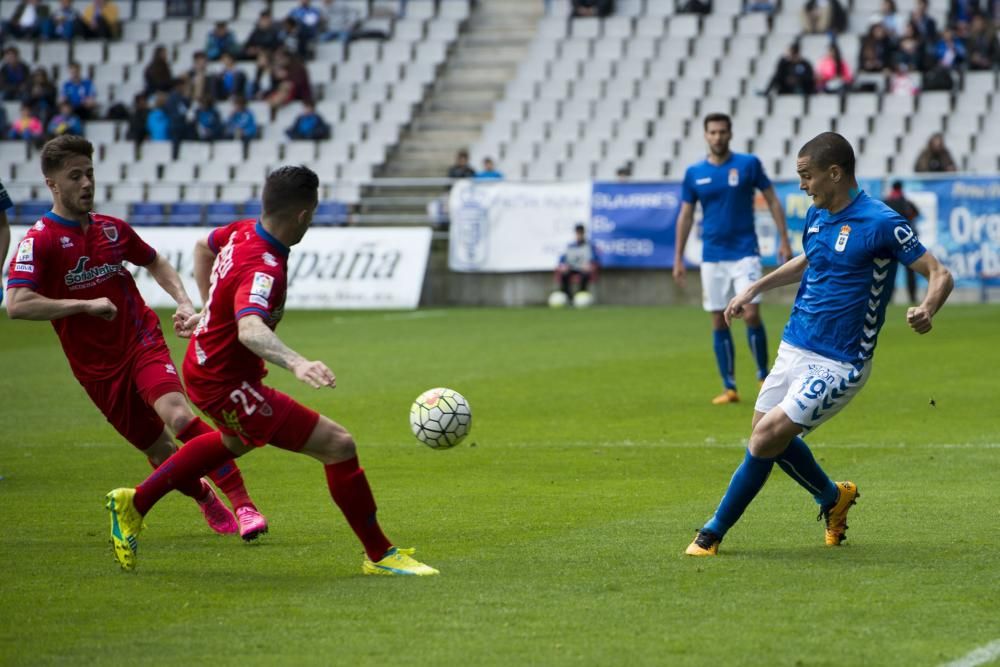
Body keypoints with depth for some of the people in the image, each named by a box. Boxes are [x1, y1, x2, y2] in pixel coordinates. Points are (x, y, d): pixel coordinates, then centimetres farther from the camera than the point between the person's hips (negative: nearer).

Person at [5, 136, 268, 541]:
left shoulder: (113, 229, 6)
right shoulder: (39, 242, -10)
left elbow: (155, 263, 26)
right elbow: (17, 305, -24)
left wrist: (184, 303, 9)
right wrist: (86, 304, -22)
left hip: (143, 344, 2)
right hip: (98, 369, -2)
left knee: (179, 416, -25)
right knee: (160, 452, 3)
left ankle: (243, 505, -27)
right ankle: (206, 500, 32)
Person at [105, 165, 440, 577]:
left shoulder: (244, 231, -4)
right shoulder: (264, 269, -33)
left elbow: (203, 247, 20)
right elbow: (250, 329, -53)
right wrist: (296, 363, -69)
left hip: (205, 365, 11)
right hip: (226, 384, -11)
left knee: (236, 441, 41)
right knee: (337, 445, -13)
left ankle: (134, 504, 51)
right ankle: (379, 555, -2)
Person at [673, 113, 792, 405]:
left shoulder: (748, 164, -2)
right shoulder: (694, 173, 4)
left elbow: (772, 200, 2)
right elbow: (685, 215, 10)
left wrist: (784, 240, -5)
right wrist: (678, 258, 7)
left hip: (745, 253, -2)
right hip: (712, 257, 3)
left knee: (751, 315, -12)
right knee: (719, 323, 2)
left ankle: (764, 375, 7)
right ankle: (729, 388, 8)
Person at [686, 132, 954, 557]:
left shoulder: (881, 223, -17)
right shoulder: (817, 215, 7)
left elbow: (940, 275, -15)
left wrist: (926, 311, -35)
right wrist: (755, 289, 26)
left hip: (838, 364, -8)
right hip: (795, 348, 8)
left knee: (766, 437, -14)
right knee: (770, 437, 10)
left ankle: (713, 534, 1)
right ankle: (833, 497, 37)